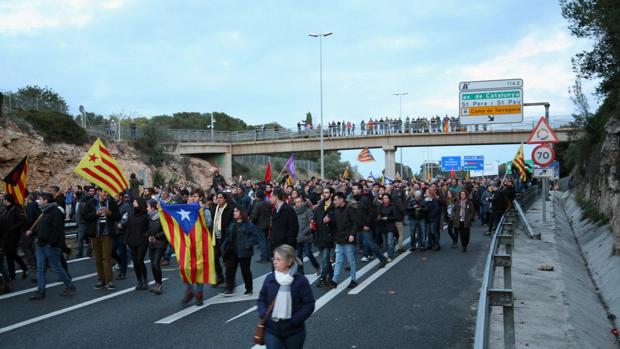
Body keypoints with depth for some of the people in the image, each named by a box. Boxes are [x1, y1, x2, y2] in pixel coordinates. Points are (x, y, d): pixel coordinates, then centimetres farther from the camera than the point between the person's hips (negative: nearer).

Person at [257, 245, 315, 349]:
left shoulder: (300, 280, -12)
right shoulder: (269, 279, -3)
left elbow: (309, 304, -11)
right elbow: (261, 299, 9)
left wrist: (294, 320, -19)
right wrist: (263, 314, -10)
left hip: (294, 332, -2)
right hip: (272, 330, 2)